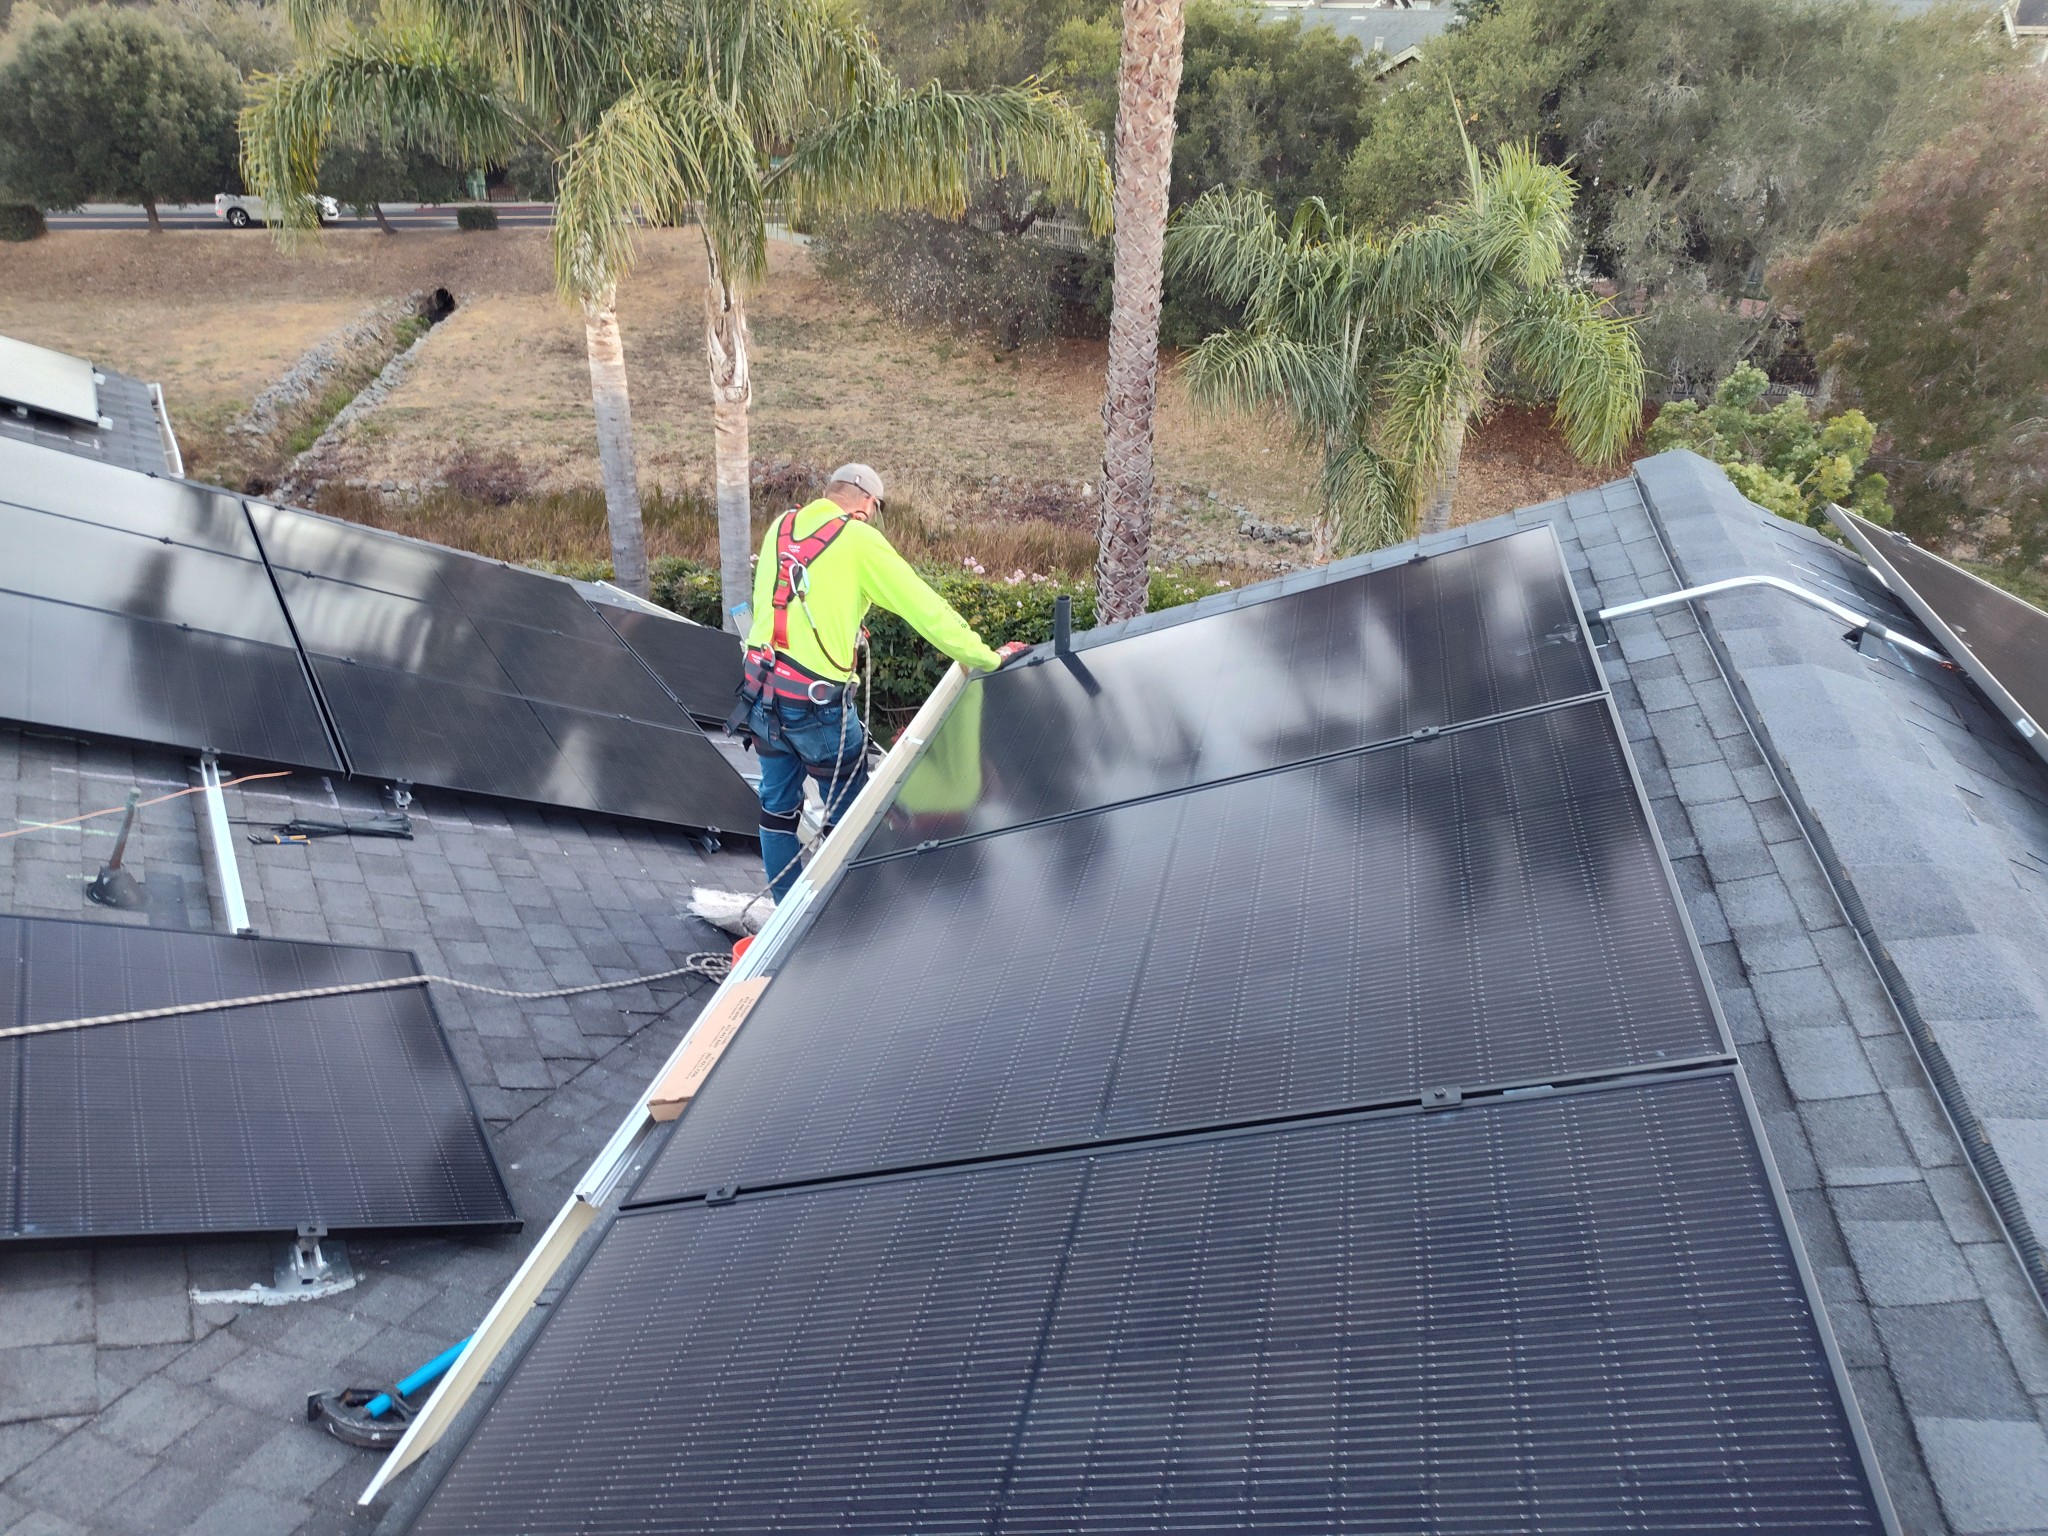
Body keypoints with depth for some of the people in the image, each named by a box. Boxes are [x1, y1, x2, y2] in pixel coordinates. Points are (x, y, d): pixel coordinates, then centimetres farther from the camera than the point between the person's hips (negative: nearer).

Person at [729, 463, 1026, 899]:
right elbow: (924, 607, -9)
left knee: (778, 805, 19)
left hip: (760, 689, 7)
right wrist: (987, 658, -4)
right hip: (818, 702, -6)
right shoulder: (859, 539, -7)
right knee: (848, 813, 9)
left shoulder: (781, 526, 10)